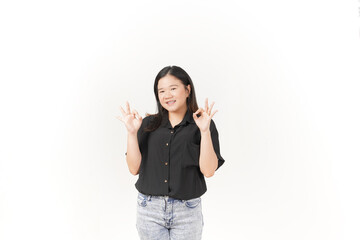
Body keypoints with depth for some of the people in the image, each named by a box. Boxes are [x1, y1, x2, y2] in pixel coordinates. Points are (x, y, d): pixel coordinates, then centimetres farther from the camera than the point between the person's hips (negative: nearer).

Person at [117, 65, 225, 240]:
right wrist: (132, 132, -8)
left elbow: (208, 171, -11)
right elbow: (134, 168, 1)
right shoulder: (148, 124, 5)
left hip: (186, 211, -1)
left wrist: (205, 131, -18)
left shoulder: (204, 124, -2)